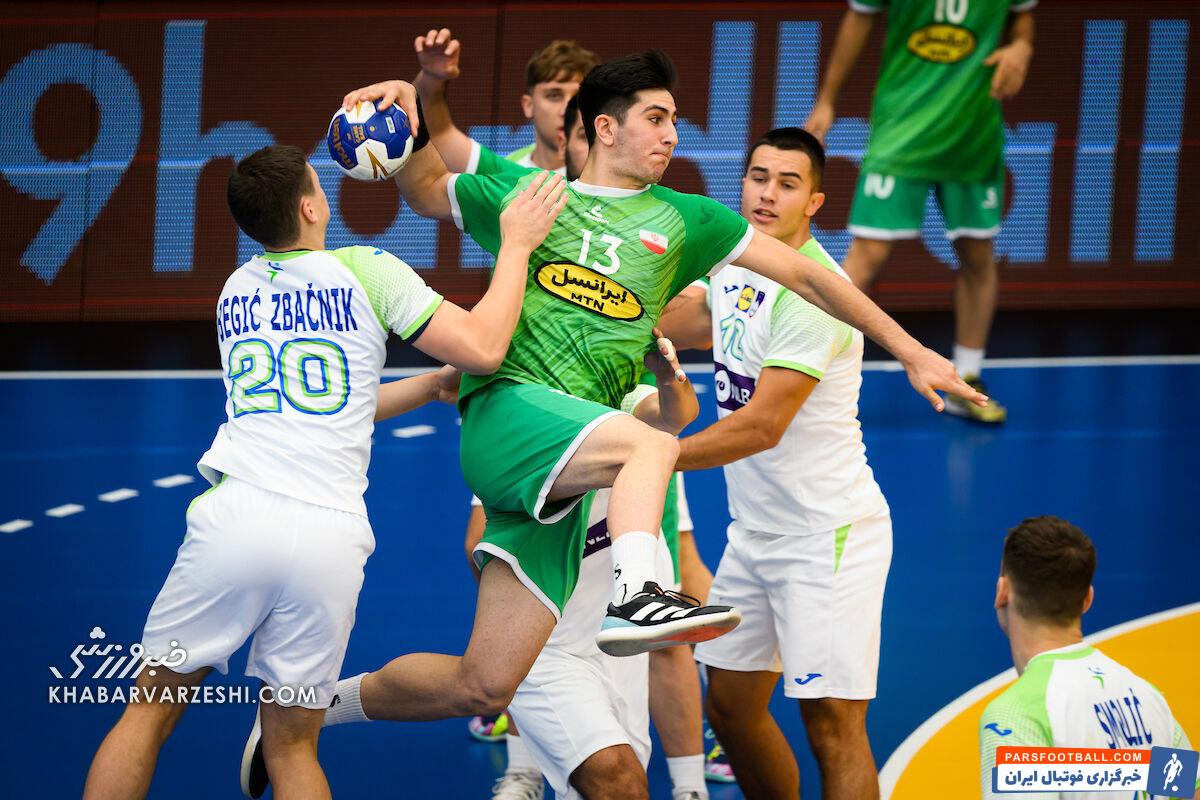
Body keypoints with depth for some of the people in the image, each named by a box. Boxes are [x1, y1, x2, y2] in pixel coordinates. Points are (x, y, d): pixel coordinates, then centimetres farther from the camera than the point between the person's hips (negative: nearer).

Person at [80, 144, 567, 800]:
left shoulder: (236, 291, 20)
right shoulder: (368, 272, 6)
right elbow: (483, 349, 2)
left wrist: (434, 385, 38)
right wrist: (517, 244, 13)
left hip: (234, 517, 2)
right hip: (330, 536, -1)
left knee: (149, 713, 12)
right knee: (292, 746, 12)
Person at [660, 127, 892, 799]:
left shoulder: (813, 292, -20)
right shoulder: (734, 268, 6)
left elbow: (761, 427, -23)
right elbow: (670, 318, 27)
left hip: (828, 534, -9)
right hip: (755, 532, 9)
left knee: (833, 723, -10)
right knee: (732, 705, 13)